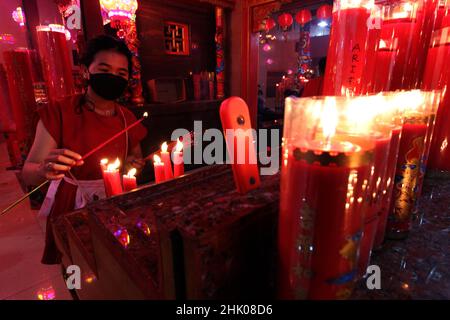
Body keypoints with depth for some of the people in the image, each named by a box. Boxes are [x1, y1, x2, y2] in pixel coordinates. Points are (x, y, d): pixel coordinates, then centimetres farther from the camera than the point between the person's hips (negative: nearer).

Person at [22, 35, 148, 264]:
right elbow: (28, 174, -17)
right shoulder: (58, 112, -14)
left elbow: (137, 160, 11)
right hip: (71, 211, -2)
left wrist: (133, 164, -11)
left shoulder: (128, 119, -4)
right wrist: (45, 170, -38)